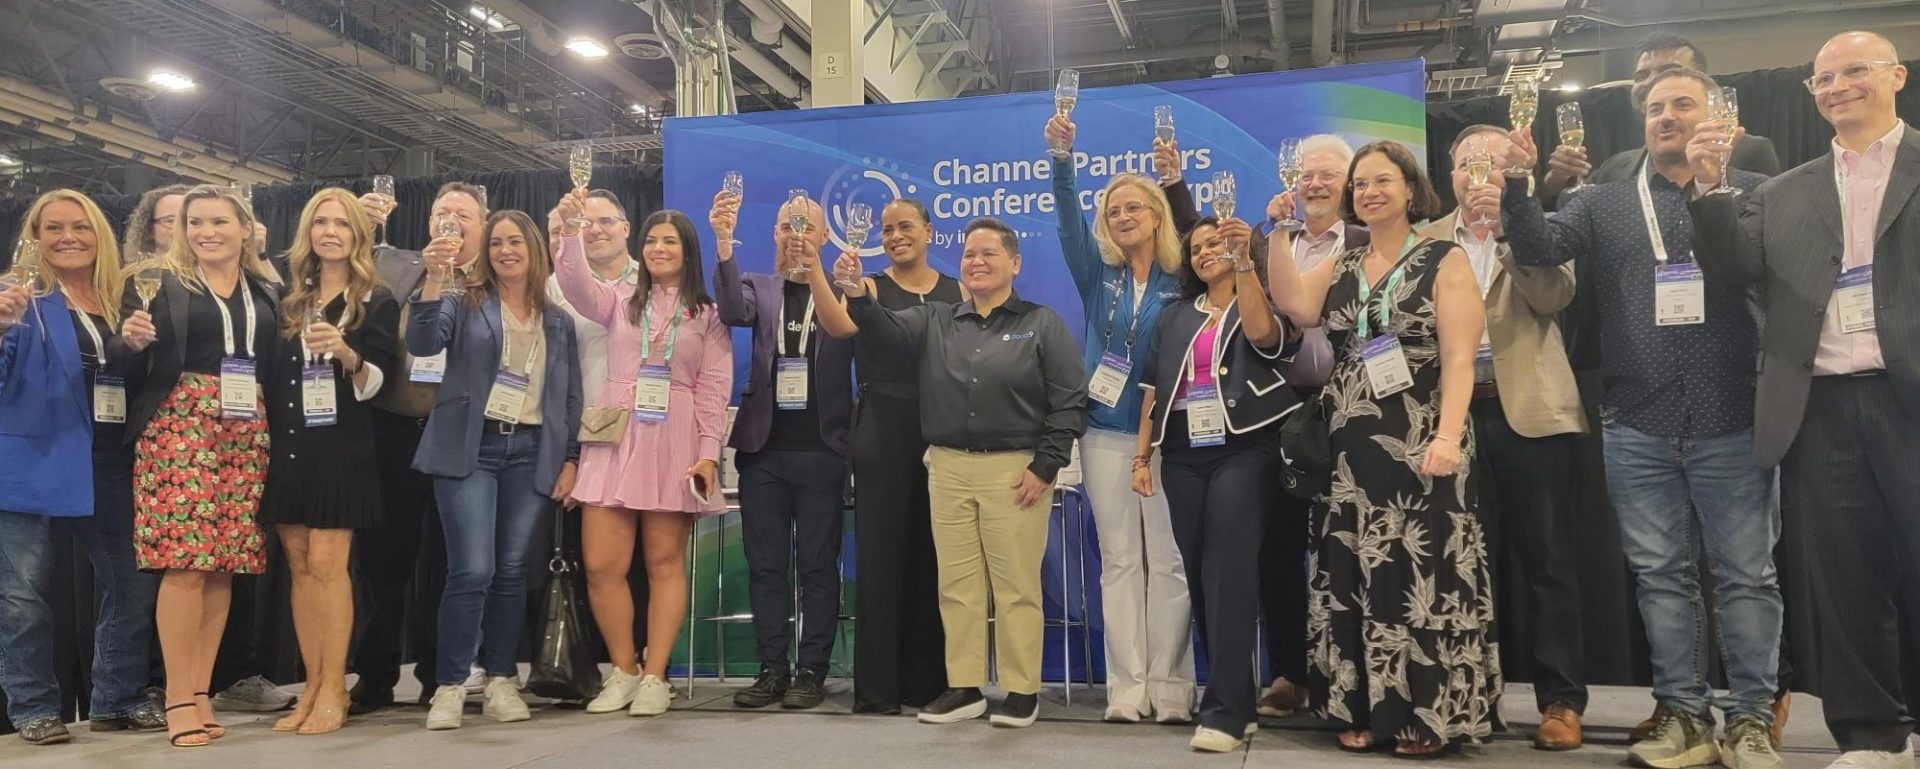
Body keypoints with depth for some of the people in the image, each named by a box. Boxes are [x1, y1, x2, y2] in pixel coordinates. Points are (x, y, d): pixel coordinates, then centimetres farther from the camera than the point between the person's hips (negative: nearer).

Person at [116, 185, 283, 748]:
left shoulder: (268, 291, 16)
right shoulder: (157, 283, 6)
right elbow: (125, 364, 3)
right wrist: (130, 341, -16)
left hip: (247, 432, 4)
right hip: (179, 425, -3)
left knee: (224, 565, 2)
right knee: (185, 563, -9)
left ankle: (200, 692, 10)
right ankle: (178, 699, -2)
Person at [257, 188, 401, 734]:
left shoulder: (376, 301, 1)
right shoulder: (289, 296, 14)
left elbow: (375, 382, -7)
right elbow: (268, 367, 16)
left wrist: (346, 354, -25)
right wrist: (263, 419, 0)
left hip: (341, 445, -5)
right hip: (286, 443, 5)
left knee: (326, 565, -8)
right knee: (299, 566, 6)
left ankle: (334, 691, -1)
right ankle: (313, 688, 13)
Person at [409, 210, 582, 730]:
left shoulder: (558, 321, 14)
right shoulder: (467, 302, 6)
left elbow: (570, 396, 14)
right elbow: (422, 345, -11)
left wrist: (570, 460, 6)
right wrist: (434, 281, -23)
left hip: (531, 452, 3)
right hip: (471, 448, -3)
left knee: (511, 570, 5)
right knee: (472, 570, -10)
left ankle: (502, 682, 15)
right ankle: (449, 687, 0)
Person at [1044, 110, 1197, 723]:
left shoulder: (1182, 278, 5)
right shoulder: (1099, 274, 9)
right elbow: (1068, 217, -4)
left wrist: (1177, 181, -26)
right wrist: (1062, 158, -19)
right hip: (1106, 433, 2)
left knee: (1168, 560, 0)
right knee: (1119, 561, 4)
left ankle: (1170, 685, 6)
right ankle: (1127, 686, 8)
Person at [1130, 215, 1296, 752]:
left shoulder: (1258, 304, 5)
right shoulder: (1175, 316, 18)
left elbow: (1262, 334, -20)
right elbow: (1153, 388, 14)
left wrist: (1243, 261, -25)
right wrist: (1142, 455, 6)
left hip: (1243, 452, -5)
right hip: (1183, 458, 5)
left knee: (1230, 573, -14)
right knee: (1199, 574, 6)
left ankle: (1224, 711, -13)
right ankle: (1236, 697, 17)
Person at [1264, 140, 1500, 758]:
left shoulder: (1445, 261, 0)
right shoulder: (1340, 267, 13)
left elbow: (1459, 358, -9)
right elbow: (1298, 309, -7)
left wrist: (1449, 435, -21)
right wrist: (1279, 233, -7)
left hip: (1418, 446, -5)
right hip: (1350, 447, 5)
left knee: (1421, 576, -3)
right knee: (1354, 578, 7)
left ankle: (1428, 715, 7)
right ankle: (1364, 709, 17)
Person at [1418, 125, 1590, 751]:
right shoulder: (1427, 241, 12)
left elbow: (1554, 296, -12)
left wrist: (1505, 224, -16)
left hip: (1529, 412, -2)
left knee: (1545, 560, 1)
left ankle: (1561, 700, 9)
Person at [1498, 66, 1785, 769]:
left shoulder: (1751, 192, 5)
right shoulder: (1604, 203, 11)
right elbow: (1539, 248, -1)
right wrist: (1516, 186, -16)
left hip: (1730, 424, -2)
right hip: (1637, 428, 2)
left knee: (1745, 574, 4)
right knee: (1661, 575, 8)